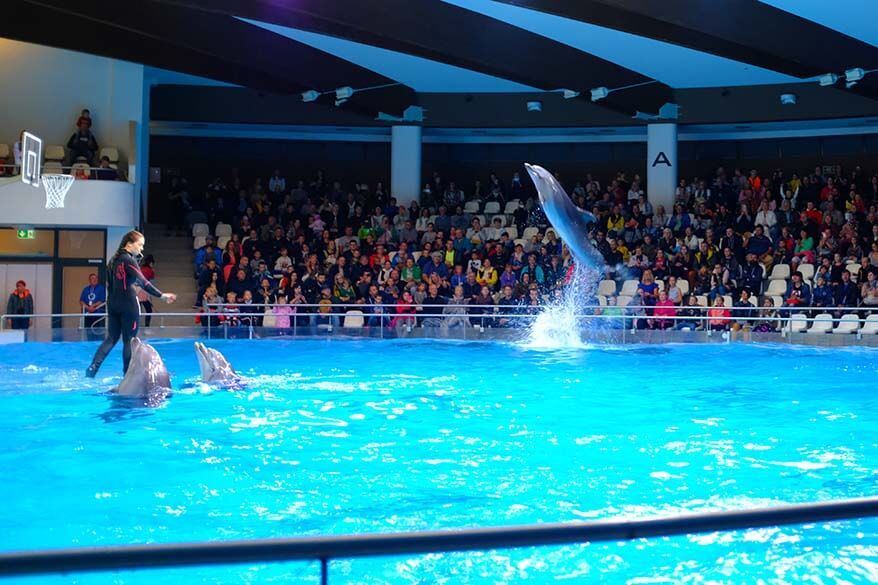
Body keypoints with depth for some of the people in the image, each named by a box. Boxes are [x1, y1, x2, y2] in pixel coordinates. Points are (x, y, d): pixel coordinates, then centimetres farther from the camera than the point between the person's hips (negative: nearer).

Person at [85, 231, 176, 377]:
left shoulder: (113, 260, 12)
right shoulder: (129, 260, -13)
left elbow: (110, 285, 17)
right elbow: (143, 282, -22)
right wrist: (161, 295, -24)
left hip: (113, 304, 7)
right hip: (128, 304, -7)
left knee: (111, 338, 10)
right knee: (129, 340, 1)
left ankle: (93, 368, -4)